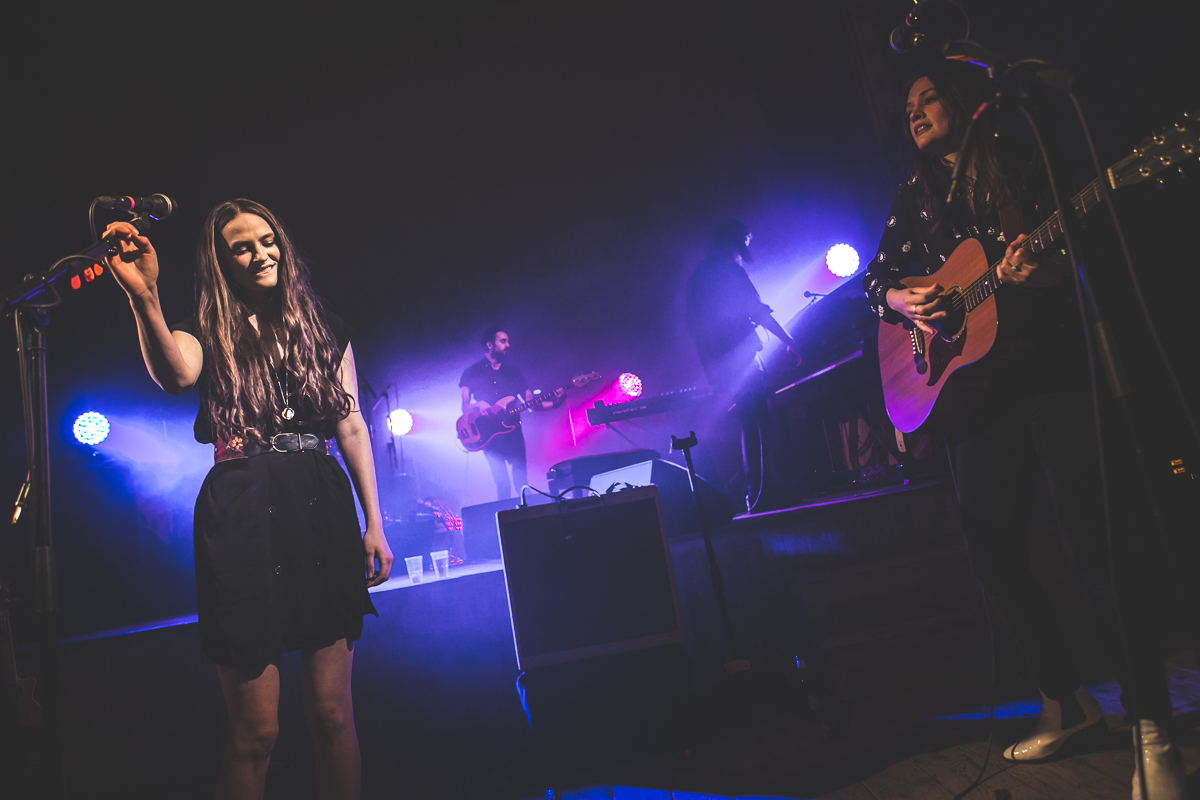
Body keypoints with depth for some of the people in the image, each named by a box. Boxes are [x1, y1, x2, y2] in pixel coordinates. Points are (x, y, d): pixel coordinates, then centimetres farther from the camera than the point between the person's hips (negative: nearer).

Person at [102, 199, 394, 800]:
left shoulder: (323, 331, 14)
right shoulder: (208, 338, 6)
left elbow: (352, 428, 11)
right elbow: (175, 376, -20)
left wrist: (374, 524, 6)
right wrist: (144, 298, -38)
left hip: (322, 509, 2)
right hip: (242, 518, -2)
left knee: (331, 714, 4)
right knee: (255, 732, 1)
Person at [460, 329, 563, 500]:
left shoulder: (514, 372, 14)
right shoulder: (472, 373, 7)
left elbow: (531, 402, 9)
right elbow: (465, 408, 4)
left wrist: (553, 403, -8)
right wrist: (479, 405, -17)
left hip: (513, 433, 2)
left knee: (522, 484, -4)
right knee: (502, 484, -12)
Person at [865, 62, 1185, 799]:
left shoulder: (1019, 164, 5)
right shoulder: (916, 197, 17)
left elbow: (1074, 256, 0)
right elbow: (876, 278, 17)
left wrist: (1042, 270, -22)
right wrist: (903, 303, -5)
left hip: (1051, 369, -5)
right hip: (974, 389, 5)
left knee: (1093, 540, -12)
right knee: (993, 553, 3)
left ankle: (1152, 730, 0)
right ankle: (1068, 703, 20)